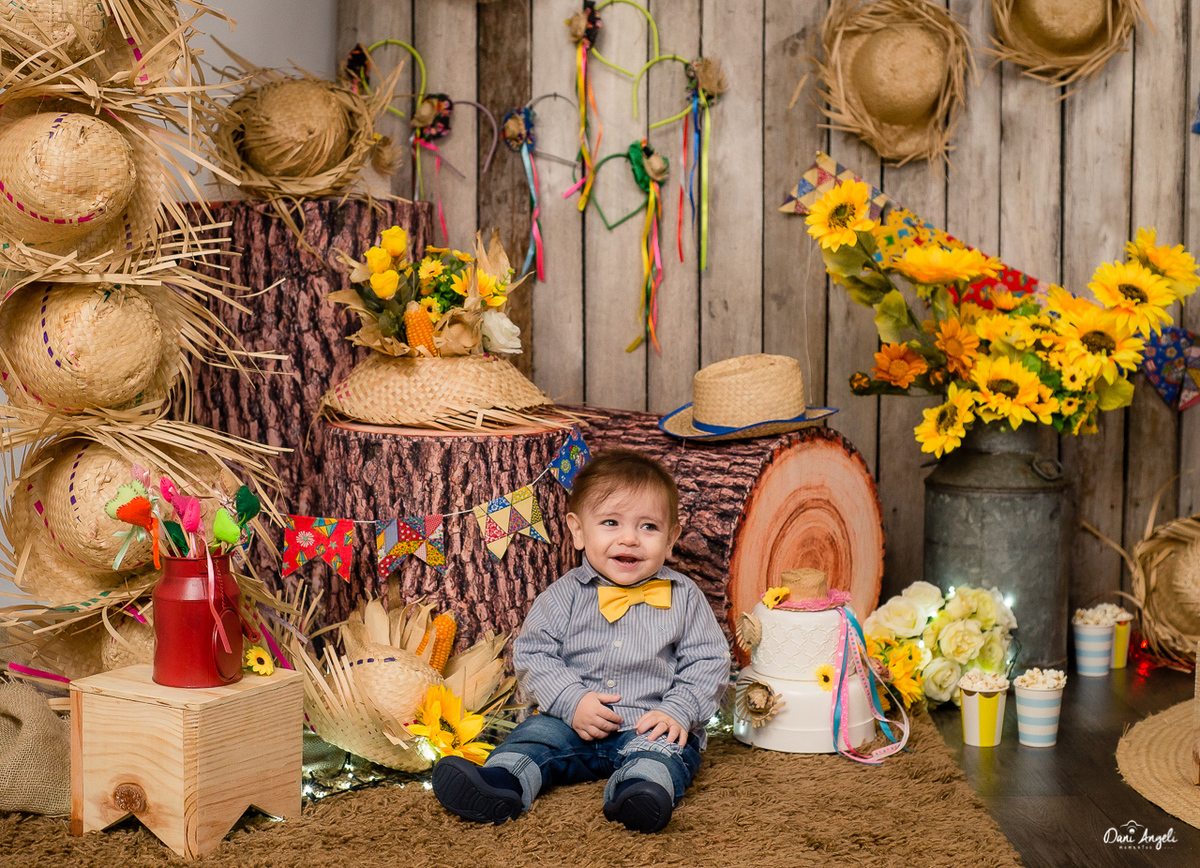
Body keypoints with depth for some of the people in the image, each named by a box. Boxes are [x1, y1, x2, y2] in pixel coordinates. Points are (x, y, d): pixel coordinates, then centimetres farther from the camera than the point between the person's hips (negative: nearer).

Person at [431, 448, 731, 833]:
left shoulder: (684, 598, 3)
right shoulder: (565, 595, 3)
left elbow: (708, 663, 4)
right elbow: (532, 653, 1)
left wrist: (678, 712, -13)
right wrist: (571, 701, -14)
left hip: (651, 727, -2)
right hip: (571, 719, 2)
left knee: (663, 752, -30)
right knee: (536, 733, -20)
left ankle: (636, 791, -56)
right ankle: (501, 783, -41)